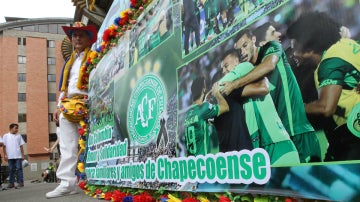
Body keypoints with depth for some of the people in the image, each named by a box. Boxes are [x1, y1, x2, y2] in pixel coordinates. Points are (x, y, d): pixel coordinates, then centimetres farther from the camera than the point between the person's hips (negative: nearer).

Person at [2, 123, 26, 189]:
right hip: (10, 156, 0)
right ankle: (11, 183, 9)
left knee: (19, 168, -4)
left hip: (18, 156, 0)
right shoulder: (6, 136, 7)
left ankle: (20, 182, -2)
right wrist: (5, 155, -2)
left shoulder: (19, 136, 10)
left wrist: (22, 155, 5)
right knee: (11, 170, 4)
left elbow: (21, 146, 10)